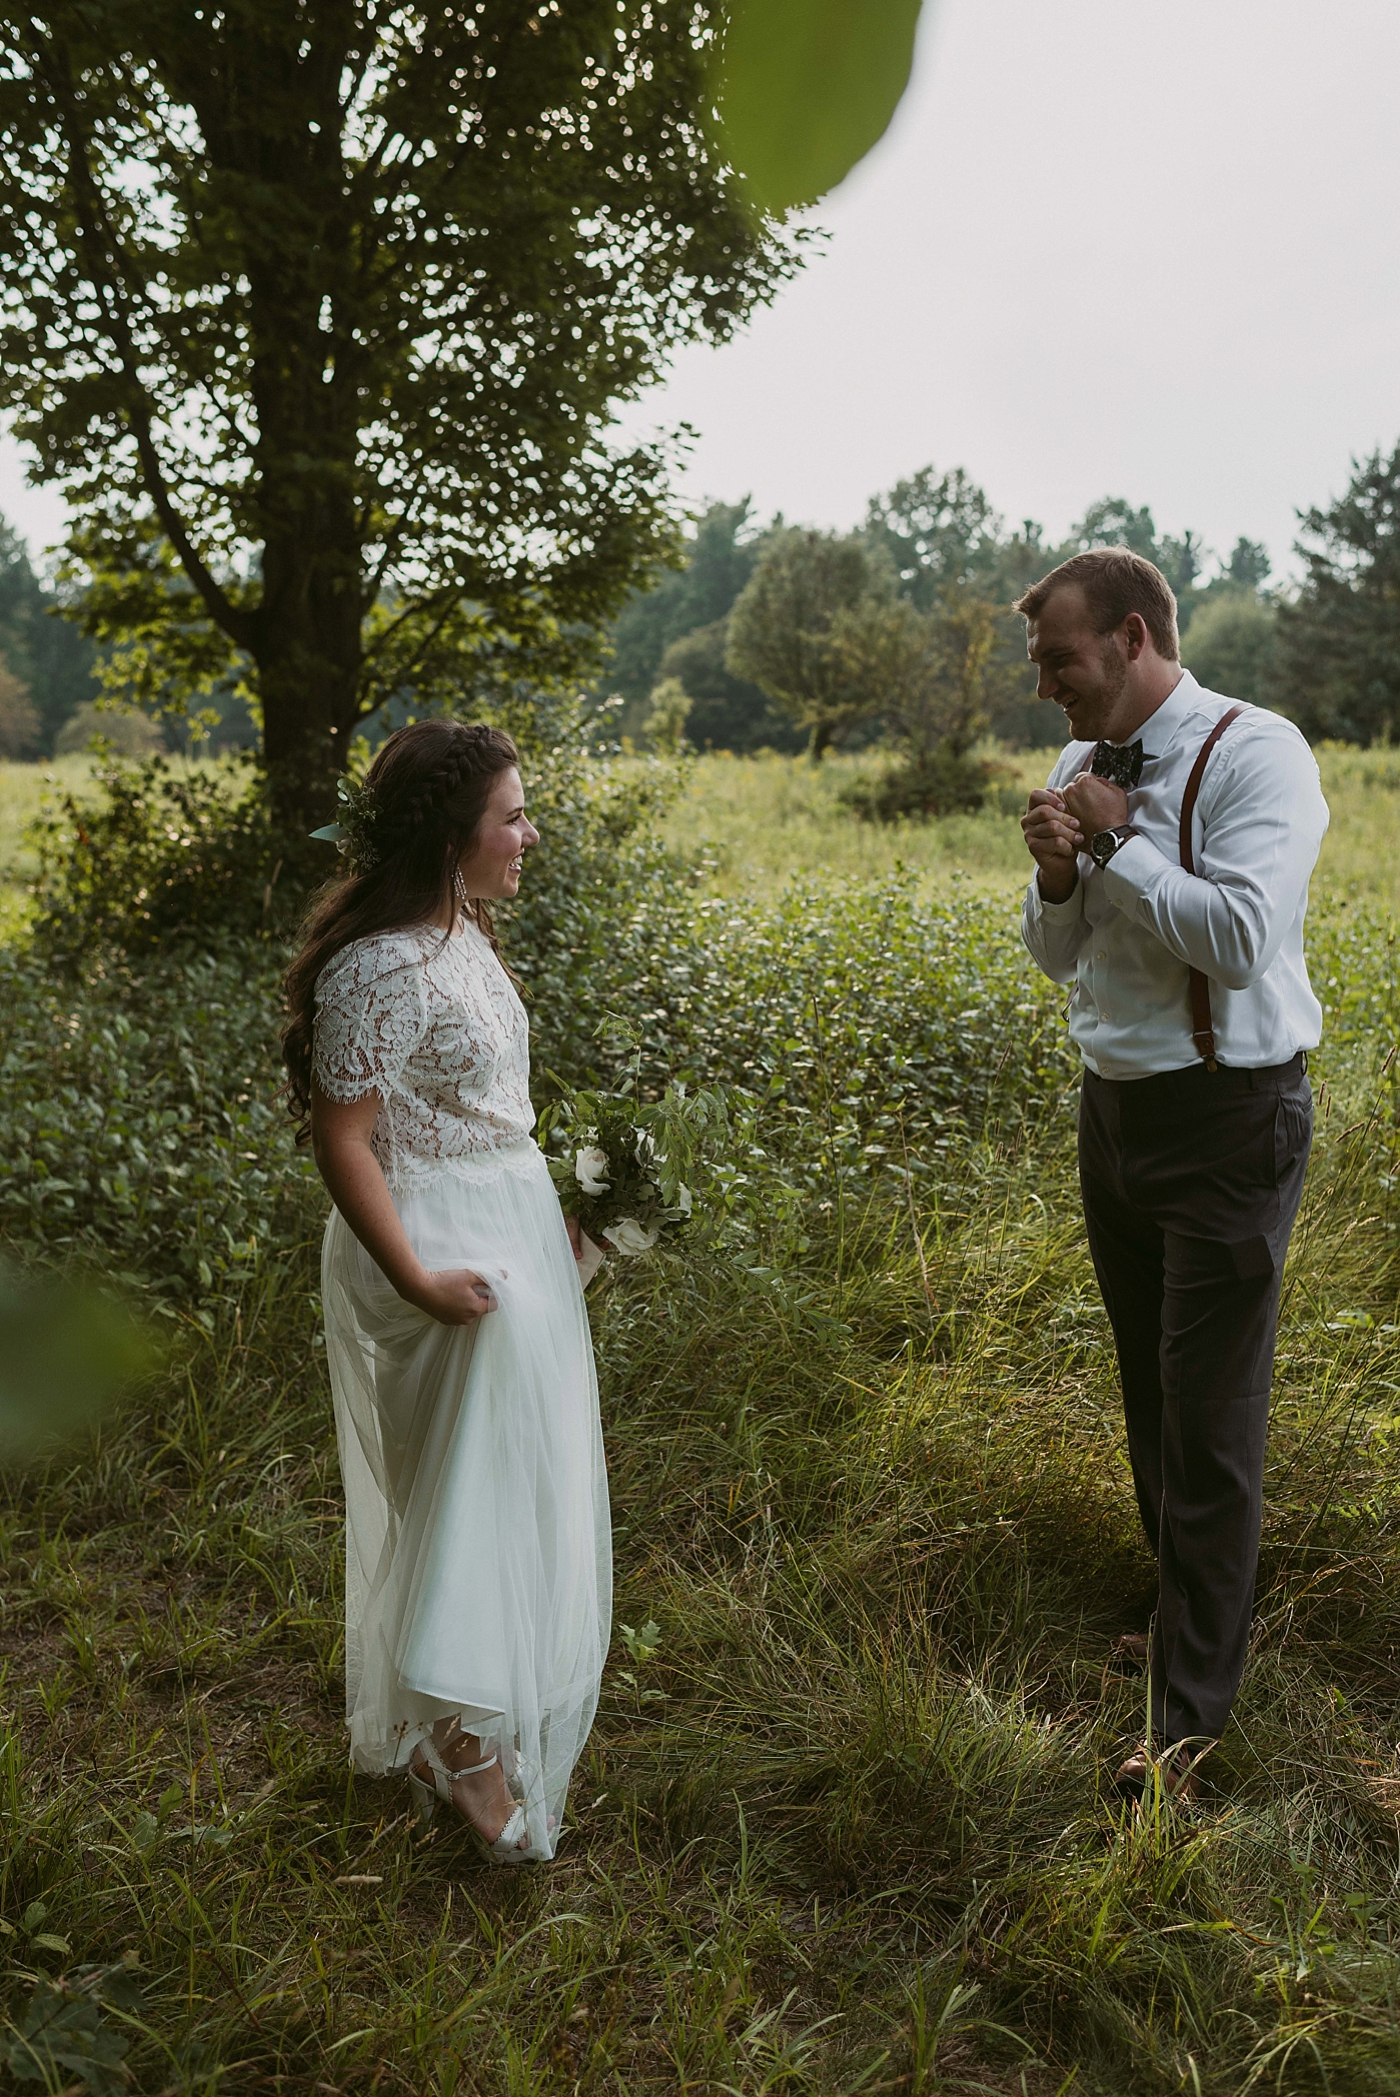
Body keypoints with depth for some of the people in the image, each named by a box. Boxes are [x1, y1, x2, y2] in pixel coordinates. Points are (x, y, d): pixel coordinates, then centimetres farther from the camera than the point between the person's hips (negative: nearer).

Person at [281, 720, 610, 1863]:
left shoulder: (460, 932, 6)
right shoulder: (381, 966, -24)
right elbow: (342, 1137, -23)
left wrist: (549, 1203, 16)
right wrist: (415, 1279, -26)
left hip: (511, 1225, 10)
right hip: (447, 1248, -10)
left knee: (513, 1461, 21)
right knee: (473, 1476, 1)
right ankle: (463, 1746, 20)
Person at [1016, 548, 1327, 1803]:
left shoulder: (1255, 752, -14)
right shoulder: (1082, 767, 7)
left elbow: (1243, 939, -26)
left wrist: (1117, 839, -18)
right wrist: (1056, 876, -9)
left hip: (1227, 1121, -7)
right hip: (1116, 1110, 7)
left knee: (1211, 1417, 0)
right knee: (1152, 1393, 18)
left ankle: (1191, 1713, 12)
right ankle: (1192, 1612, 37)